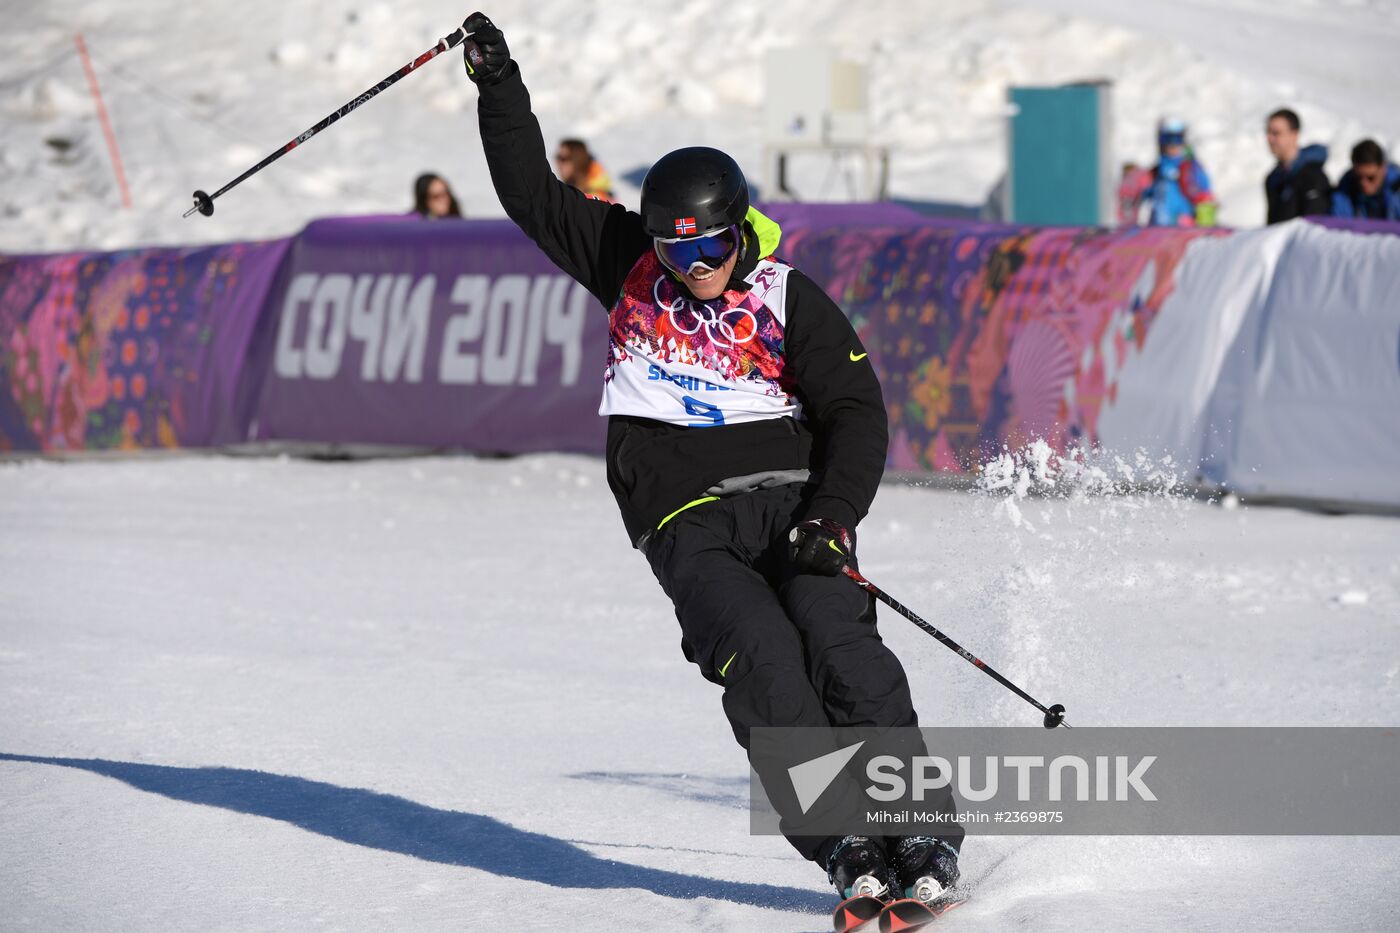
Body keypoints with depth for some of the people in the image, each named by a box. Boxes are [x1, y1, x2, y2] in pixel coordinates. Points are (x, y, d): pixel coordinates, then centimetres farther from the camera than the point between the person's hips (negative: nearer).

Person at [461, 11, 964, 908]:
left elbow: (857, 417, -1)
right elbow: (534, 194, 17)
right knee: (759, 652, -25)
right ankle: (841, 841, -25)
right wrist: (501, 86, 10)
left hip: (786, 493, -1)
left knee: (839, 641, -25)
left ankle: (923, 828, -21)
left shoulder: (791, 301, 5)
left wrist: (835, 516, -17)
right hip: (686, 521, 1)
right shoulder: (630, 260, 13)